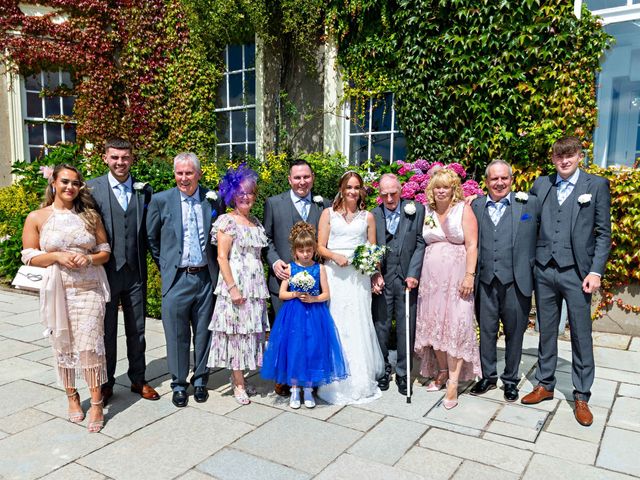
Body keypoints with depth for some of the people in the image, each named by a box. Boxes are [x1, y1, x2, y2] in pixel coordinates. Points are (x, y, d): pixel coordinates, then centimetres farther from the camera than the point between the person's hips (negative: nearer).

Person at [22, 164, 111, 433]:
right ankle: (72, 397, 28)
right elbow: (29, 256, 3)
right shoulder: (36, 218, 3)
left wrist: (89, 259, -12)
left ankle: (96, 404, 5)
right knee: (63, 346, 9)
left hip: (89, 289, 0)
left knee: (90, 345, -5)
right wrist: (57, 256, -13)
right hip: (57, 291, 1)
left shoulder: (91, 216, 6)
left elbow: (105, 252, 9)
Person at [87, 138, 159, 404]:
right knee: (106, 331, 12)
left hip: (135, 272, 2)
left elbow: (149, 231, 5)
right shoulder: (92, 188, -3)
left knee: (137, 330, 13)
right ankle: (106, 384, 27)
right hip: (106, 271, -2)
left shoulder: (144, 190, 4)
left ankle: (138, 380, 29)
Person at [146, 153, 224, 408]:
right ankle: (179, 384, 23)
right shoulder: (161, 200, -2)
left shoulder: (213, 199, 1)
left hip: (206, 277, 2)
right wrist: (165, 267, 8)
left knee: (204, 333, 11)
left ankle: (200, 381, 28)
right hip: (176, 279, -1)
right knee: (177, 334, 7)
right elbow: (151, 238, 7)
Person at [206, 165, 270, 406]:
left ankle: (237, 378, 23)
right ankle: (239, 385, 9)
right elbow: (222, 257, -11)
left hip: (256, 284, 7)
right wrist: (232, 287, -17)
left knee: (249, 330, 10)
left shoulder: (256, 221, 14)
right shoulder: (227, 221, -6)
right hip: (236, 283, -7)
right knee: (236, 331, -1)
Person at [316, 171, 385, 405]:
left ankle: (361, 381, 13)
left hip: (359, 277, 1)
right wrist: (336, 256, -15)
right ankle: (336, 382, 9)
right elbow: (320, 247, 4)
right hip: (334, 275, -1)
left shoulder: (368, 217, 12)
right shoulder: (328, 213, 9)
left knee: (358, 326, 1)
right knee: (335, 325, -2)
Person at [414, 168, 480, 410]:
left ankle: (453, 383, -1)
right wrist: (415, 274, 7)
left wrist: (469, 276, -16)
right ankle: (442, 372, 24)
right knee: (434, 324, 8)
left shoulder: (464, 210, -2)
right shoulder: (427, 212, 9)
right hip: (431, 276, 4)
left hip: (456, 276, -4)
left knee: (455, 326, -7)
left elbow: (472, 245, -8)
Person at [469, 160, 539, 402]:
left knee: (514, 332, 11)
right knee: (486, 331, 12)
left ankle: (510, 380, 29)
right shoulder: (476, 206, 9)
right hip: (486, 281, 2)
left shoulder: (529, 203, 2)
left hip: (516, 281, -2)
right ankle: (488, 376, 30)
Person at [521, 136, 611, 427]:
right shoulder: (540, 185, 9)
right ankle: (545, 385, 28)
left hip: (576, 272, -2)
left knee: (581, 335, 5)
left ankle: (581, 396, 19)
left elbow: (603, 233, -1)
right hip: (544, 271, 3)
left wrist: (595, 271, -8)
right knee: (546, 331, 13)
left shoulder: (597, 185, 1)